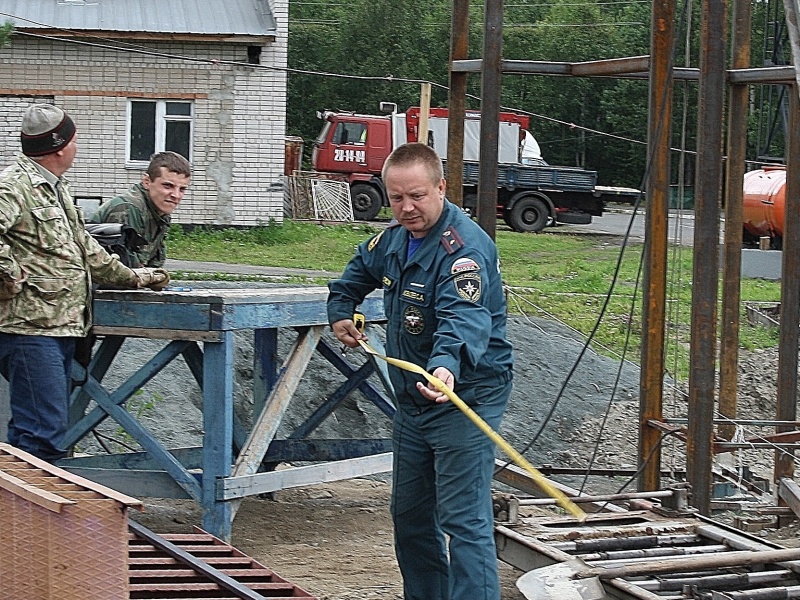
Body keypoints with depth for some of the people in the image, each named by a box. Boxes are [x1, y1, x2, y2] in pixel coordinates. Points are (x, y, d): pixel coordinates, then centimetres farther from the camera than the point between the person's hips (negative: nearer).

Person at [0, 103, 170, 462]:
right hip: (30, 327, -10)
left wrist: (131, 277, 32)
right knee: (42, 433, -13)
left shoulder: (55, 187, 22)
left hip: (62, 325, 10)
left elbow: (82, 246, 31)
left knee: (52, 425, 11)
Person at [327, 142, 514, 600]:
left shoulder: (465, 248, -23)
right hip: (413, 400, 9)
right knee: (410, 515, 18)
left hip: (466, 399, -9)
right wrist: (341, 310, 20)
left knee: (463, 521, -15)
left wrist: (446, 366, -57)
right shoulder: (396, 239, 6)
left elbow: (464, 319, -41)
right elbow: (361, 269, 32)